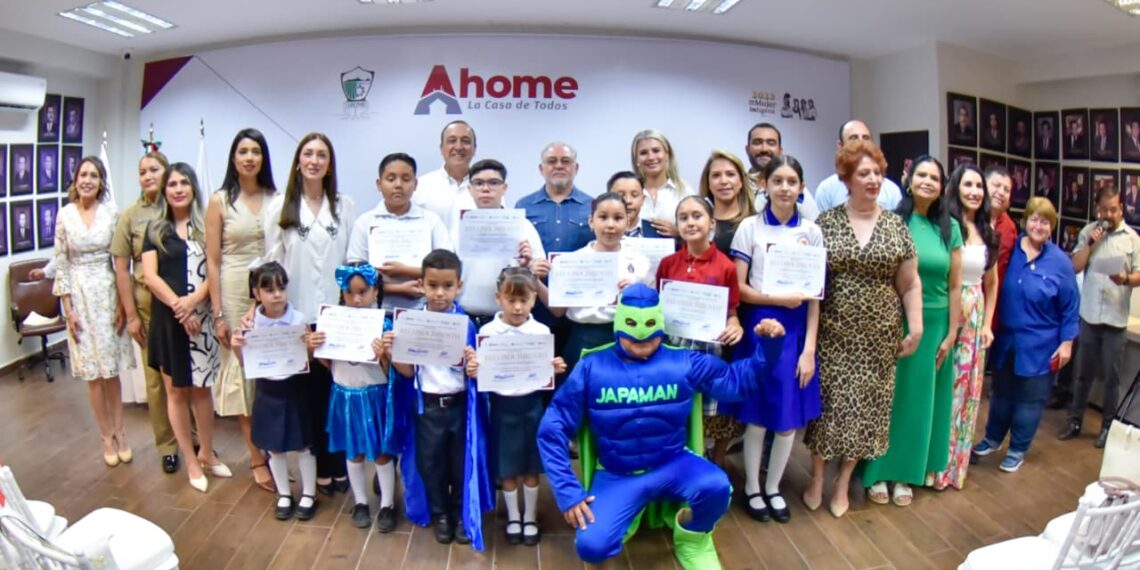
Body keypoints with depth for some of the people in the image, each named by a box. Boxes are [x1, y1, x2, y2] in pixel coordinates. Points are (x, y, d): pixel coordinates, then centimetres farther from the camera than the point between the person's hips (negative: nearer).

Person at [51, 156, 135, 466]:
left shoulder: (111, 212, -2)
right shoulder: (65, 215, -2)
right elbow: (61, 264, 0)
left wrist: (122, 302, -4)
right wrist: (67, 309, -4)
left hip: (108, 292, 0)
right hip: (80, 295, 0)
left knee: (111, 368, 7)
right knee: (93, 372, 5)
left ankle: (120, 432, 20)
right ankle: (107, 436, 17)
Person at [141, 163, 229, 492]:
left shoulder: (206, 226, 4)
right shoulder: (155, 229, 6)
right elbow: (150, 276, -3)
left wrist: (194, 300, -18)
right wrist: (178, 307, -15)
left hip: (202, 317, 0)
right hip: (167, 319, 1)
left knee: (201, 387, 8)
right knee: (176, 390, 6)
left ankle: (207, 453, 23)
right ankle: (191, 461, 17)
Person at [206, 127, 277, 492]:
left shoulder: (276, 199, 4)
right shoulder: (220, 202, -1)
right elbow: (212, 261, -2)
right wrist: (217, 314, -6)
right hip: (234, 293, -1)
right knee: (241, 370, 5)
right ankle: (257, 459, 15)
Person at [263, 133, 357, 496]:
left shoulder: (345, 207, 6)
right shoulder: (279, 207, 3)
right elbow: (272, 262, 2)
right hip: (297, 315, 0)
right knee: (310, 392, 6)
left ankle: (340, 466, 17)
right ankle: (322, 468, 18)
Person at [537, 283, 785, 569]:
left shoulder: (685, 363, -2)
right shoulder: (592, 368, -7)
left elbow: (738, 380, 2)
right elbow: (553, 429, -5)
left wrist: (767, 342, -16)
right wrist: (568, 492, -13)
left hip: (672, 464, 1)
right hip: (617, 475, -1)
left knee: (717, 487, -31)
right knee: (591, 546, -25)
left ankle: (692, 537, 4)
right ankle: (625, 515, 12)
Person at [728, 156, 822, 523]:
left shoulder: (811, 231, 5)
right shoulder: (750, 227, -1)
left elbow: (814, 296, 3)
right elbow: (738, 288, -4)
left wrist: (809, 348, -3)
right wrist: (781, 299, -15)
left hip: (797, 329, 2)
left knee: (789, 418, 7)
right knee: (757, 416, 4)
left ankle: (773, 487, 26)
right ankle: (752, 487, 23)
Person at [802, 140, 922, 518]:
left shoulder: (896, 225, 3)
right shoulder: (826, 222, -2)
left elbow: (910, 283, 5)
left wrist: (915, 326, -1)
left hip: (878, 336, 2)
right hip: (833, 333, -2)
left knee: (865, 406, 8)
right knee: (828, 403, 3)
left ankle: (843, 484, 25)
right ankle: (816, 480, 21)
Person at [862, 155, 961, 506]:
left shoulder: (950, 228, 3)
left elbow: (955, 286, 5)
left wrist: (951, 334, 2)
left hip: (934, 324, 3)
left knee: (920, 399, 11)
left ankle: (906, 473, 25)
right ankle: (878, 473, 18)